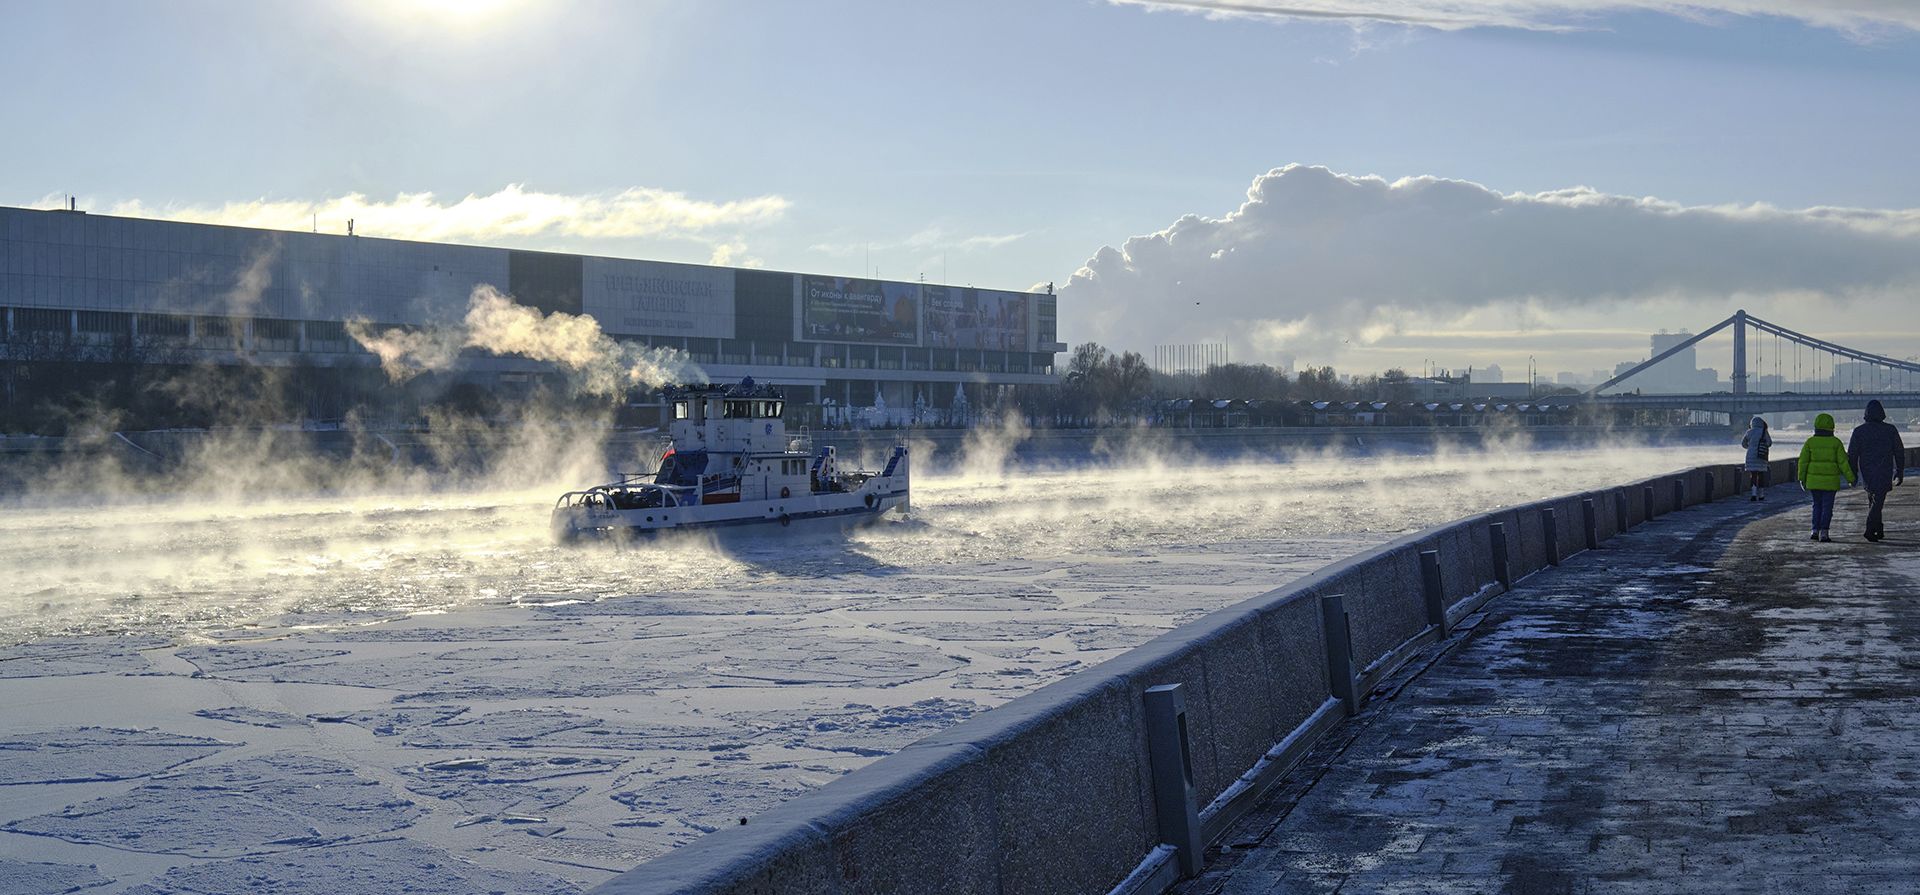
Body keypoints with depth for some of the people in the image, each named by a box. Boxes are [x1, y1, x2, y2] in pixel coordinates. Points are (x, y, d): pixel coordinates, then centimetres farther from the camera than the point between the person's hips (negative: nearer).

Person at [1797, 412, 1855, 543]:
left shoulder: (1810, 442, -2)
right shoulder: (1835, 443, -6)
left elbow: (1803, 461, -2)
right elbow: (1843, 462, -5)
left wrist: (1802, 478, 5)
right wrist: (1850, 478, 2)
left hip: (1814, 480, 2)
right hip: (1830, 481, -2)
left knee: (1817, 505, 15)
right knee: (1827, 507, 4)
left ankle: (1815, 531, 8)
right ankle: (1823, 532, -3)